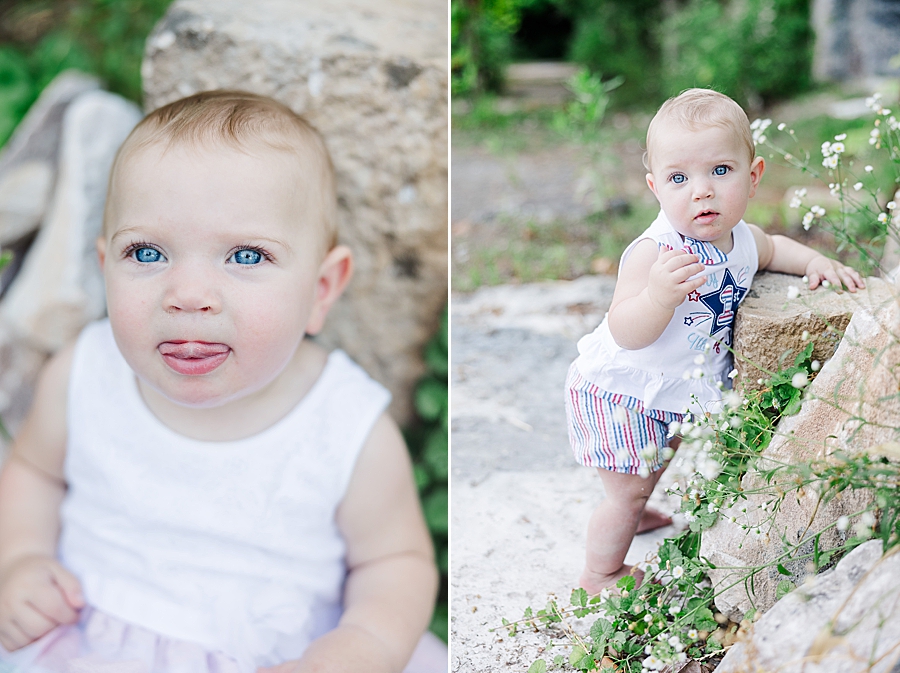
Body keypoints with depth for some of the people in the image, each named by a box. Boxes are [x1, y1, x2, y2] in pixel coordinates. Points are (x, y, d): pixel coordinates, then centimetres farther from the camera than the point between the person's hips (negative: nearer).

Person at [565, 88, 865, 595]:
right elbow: (626, 334, -40)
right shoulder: (655, 252, -35)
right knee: (631, 487, 3)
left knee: (656, 463, 31)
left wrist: (813, 261, 0)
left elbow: (772, 248, 18)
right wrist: (659, 293, -57)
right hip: (619, 391, -8)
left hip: (673, 392, 8)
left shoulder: (741, 239, -8)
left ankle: (633, 513, 60)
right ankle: (600, 574, 25)